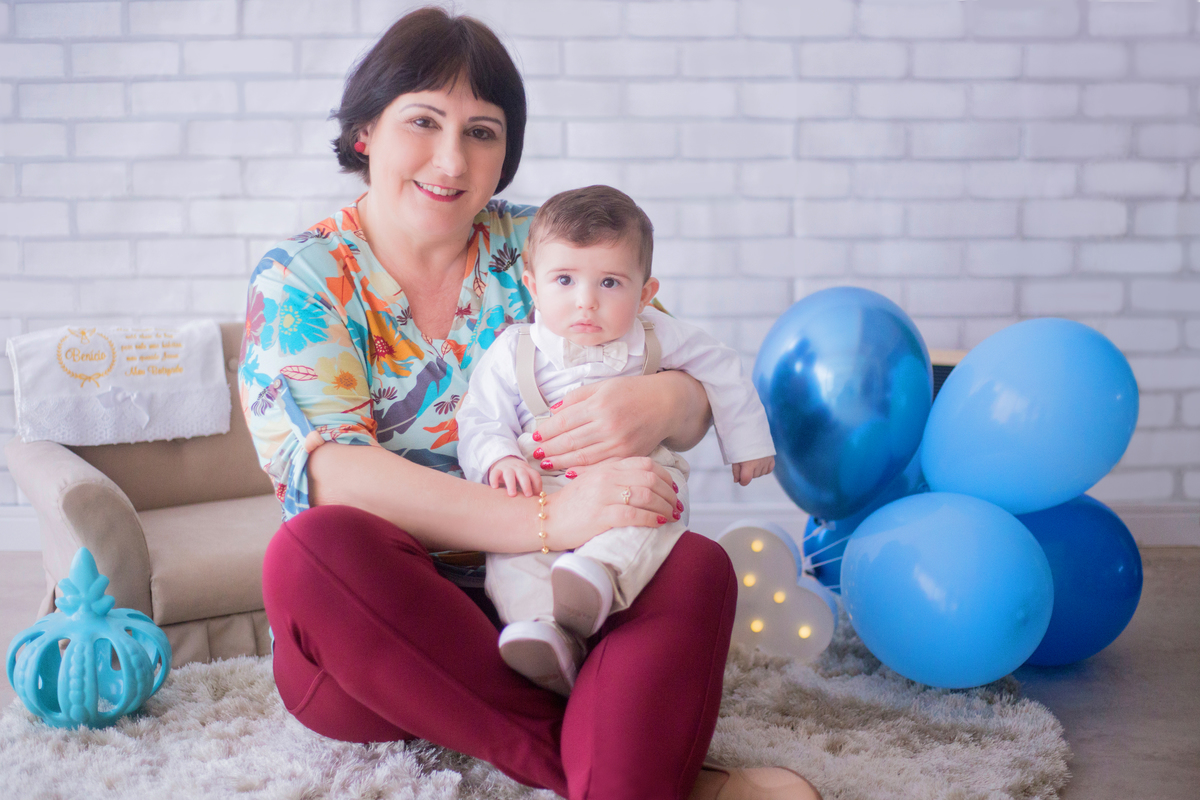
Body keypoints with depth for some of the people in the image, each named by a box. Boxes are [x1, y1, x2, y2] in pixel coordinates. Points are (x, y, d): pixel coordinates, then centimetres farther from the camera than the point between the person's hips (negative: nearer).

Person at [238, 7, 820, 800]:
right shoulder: (298, 280, -2)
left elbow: (695, 396, 3)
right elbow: (329, 475, -18)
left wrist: (664, 404, -25)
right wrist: (549, 519, -32)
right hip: (381, 627, -1)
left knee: (699, 566, -23)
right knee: (311, 549, -32)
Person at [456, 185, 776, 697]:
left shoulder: (655, 338, 5)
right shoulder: (512, 353, 2)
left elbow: (721, 370, 20)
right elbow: (479, 424, 2)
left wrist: (747, 441, 24)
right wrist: (500, 461, -21)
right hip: (541, 489, 0)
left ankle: (602, 572, -55)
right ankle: (544, 635, -45)